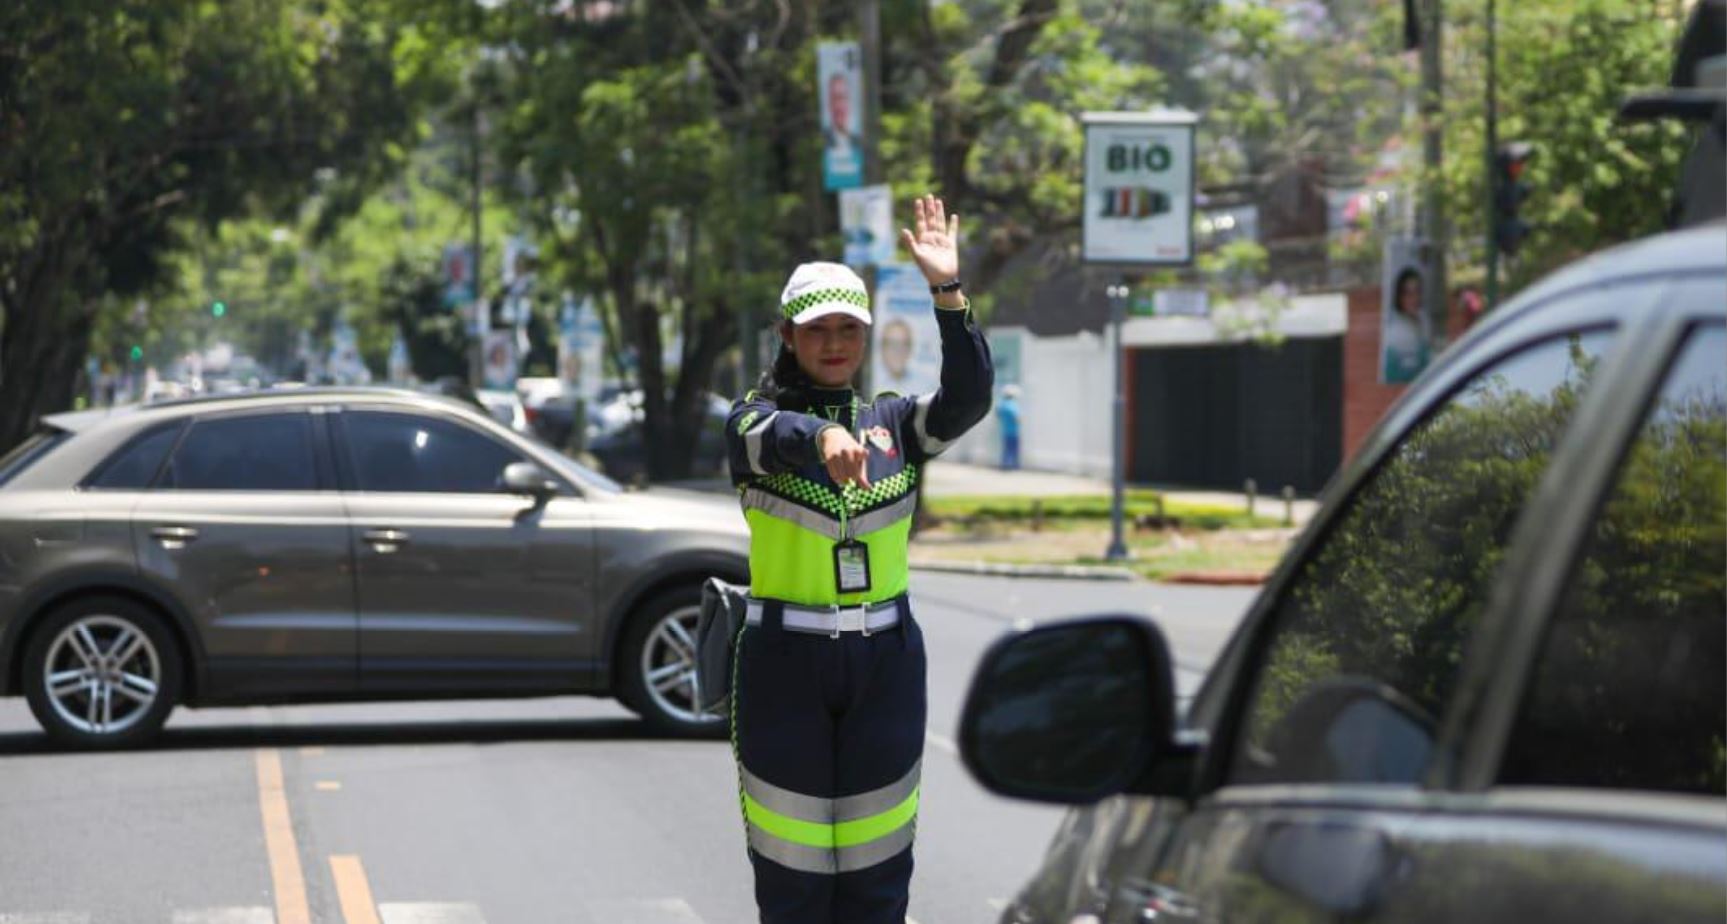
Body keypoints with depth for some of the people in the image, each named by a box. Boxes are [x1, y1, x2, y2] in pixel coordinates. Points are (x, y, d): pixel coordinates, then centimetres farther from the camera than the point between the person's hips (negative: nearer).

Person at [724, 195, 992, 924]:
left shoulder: (892, 420, 6)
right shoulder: (753, 417, -3)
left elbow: (969, 400, -13)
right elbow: (775, 435, -28)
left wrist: (949, 292, -25)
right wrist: (825, 436, -51)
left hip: (885, 654, 3)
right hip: (786, 656, -3)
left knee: (876, 863, 5)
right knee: (791, 862, 1)